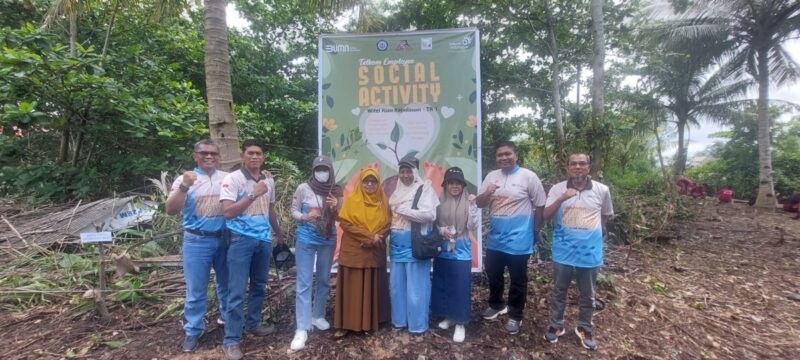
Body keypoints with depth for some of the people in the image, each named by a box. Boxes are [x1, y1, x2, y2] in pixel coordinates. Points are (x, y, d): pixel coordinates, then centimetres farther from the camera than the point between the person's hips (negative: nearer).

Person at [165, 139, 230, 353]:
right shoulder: (185, 179, -2)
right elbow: (171, 210, -10)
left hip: (225, 239, 3)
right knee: (196, 290, 5)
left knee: (226, 283, 18)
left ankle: (227, 317, 38)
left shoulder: (228, 178, 4)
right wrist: (184, 187, -25)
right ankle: (193, 331, 21)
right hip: (197, 241, -2)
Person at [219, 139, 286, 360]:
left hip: (264, 239, 6)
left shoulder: (269, 181, 9)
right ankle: (231, 340, 9)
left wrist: (278, 233, 28)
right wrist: (253, 195, -20)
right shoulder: (232, 179, -9)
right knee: (237, 291, -2)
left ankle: (253, 324, 34)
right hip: (241, 240, -6)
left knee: (259, 286, 16)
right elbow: (227, 212, -17)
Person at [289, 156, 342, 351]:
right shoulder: (303, 188, -9)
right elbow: (294, 211, -2)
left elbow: (339, 217, 5)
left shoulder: (336, 191, 0)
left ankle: (318, 316, 33)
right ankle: (302, 329, 2)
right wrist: (305, 217, -22)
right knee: (304, 283, -3)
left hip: (328, 241, 4)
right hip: (306, 240, -3)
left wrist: (335, 208, -16)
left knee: (324, 280, 15)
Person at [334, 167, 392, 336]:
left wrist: (375, 239, -15)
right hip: (353, 251, -2)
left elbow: (387, 225, 3)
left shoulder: (383, 201, 5)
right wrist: (369, 236, -16)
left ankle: (371, 321, 20)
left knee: (372, 287, 9)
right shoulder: (351, 199, -3)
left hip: (375, 252, 2)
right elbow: (345, 223, -10)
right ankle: (347, 324, 12)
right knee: (351, 287, 2)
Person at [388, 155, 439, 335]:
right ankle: (399, 319, 28)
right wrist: (388, 232, 4)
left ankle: (418, 324, 15)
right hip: (397, 244, 6)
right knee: (397, 283, 13)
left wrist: (403, 209, -14)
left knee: (415, 286, 1)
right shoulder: (397, 191, 14)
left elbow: (430, 214, -18)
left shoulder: (425, 188, -5)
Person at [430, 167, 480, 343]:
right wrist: (441, 231, -14)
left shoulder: (468, 202, -6)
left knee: (461, 287, 1)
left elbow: (473, 226, -13)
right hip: (442, 251, 3)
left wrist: (473, 206, -21)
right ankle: (448, 316, 32)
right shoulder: (439, 202, -1)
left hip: (462, 252, -2)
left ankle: (460, 323, 15)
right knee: (442, 286, 13)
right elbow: (432, 224, 5)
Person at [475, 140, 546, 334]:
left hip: (519, 240, -5)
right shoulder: (491, 176, 3)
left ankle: (515, 315, 28)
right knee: (493, 274, 19)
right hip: (495, 239, 5)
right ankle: (496, 305, 42)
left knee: (518, 280, 9)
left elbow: (540, 206, -4)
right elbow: (479, 203, 5)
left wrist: (535, 232, 2)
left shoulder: (528, 176, -10)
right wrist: (486, 194, -17)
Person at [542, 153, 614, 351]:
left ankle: (584, 329, 34)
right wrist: (561, 198, -24)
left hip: (590, 251, 1)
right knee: (559, 291, 13)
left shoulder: (602, 190, -2)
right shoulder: (558, 188, -4)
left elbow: (605, 216, 14)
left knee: (587, 295, 15)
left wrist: (592, 233, 14)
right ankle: (556, 326, 31)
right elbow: (546, 215, -11)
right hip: (563, 250, 0)